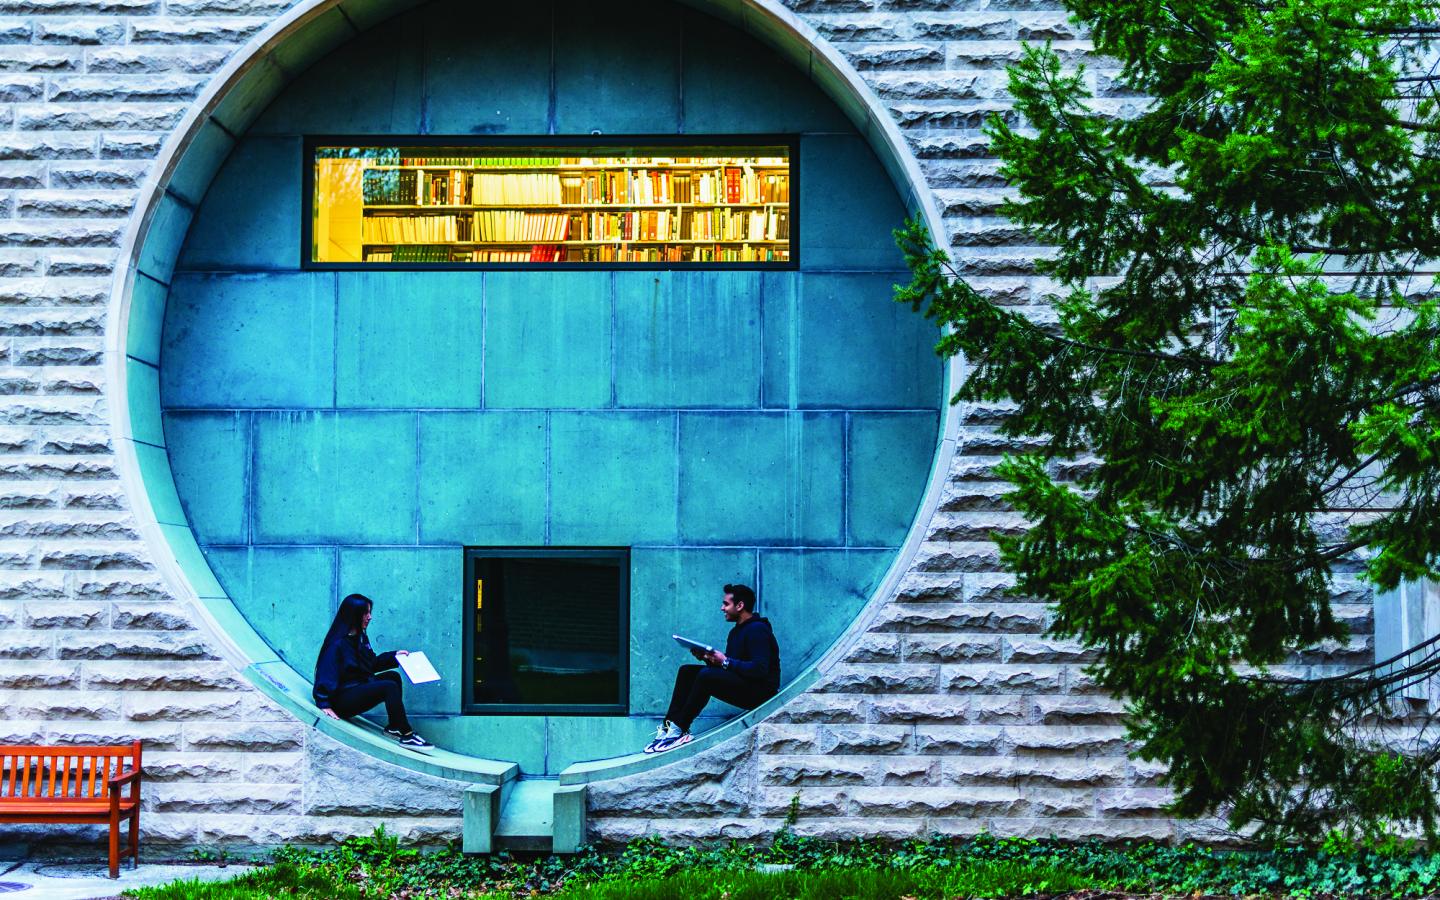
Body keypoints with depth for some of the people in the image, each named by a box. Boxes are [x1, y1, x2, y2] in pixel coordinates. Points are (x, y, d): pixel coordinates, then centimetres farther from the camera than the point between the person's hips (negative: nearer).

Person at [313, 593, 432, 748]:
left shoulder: (361, 638, 11)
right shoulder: (337, 643, -18)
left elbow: (372, 664, 23)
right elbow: (326, 674, -21)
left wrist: (394, 655, 13)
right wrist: (325, 704, -26)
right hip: (342, 698, -10)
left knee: (393, 676, -3)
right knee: (389, 687, -23)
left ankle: (394, 728, -1)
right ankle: (406, 735, -19)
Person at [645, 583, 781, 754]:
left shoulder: (757, 630, -14)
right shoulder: (736, 632, 17)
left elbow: (760, 669, -25)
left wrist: (726, 662, -20)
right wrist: (707, 658, -3)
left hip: (759, 692, -10)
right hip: (741, 686, 10)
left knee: (706, 675, -29)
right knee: (687, 672, 0)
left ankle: (679, 730, -23)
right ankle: (669, 726, -11)